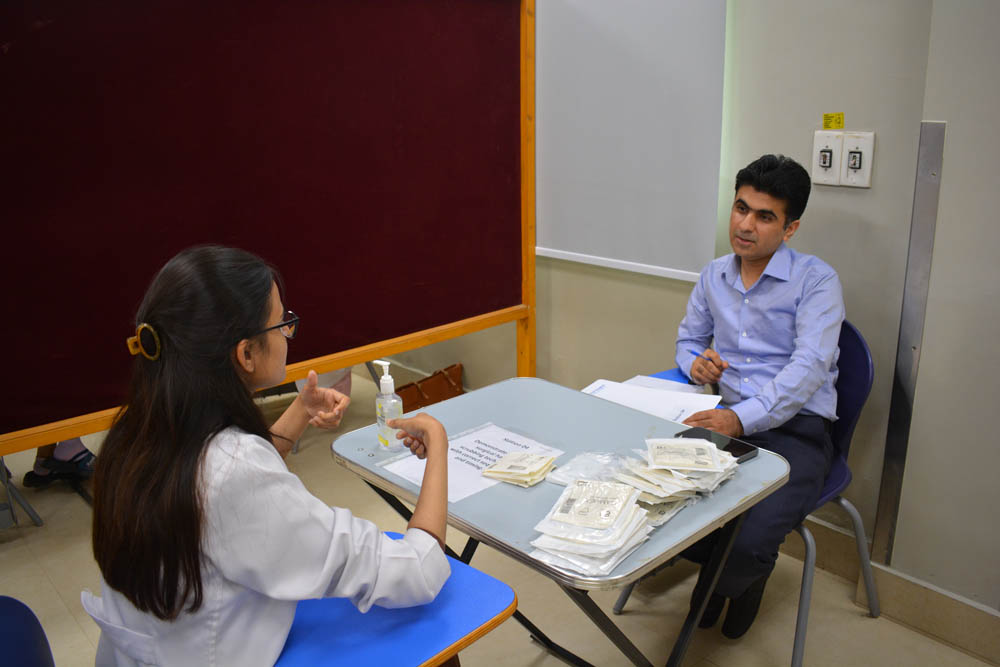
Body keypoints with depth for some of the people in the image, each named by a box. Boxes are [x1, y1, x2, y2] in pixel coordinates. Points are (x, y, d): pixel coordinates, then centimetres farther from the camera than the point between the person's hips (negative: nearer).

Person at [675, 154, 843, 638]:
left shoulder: (817, 281, -6)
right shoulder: (713, 276, 13)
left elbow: (809, 367, -19)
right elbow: (688, 338, 26)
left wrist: (743, 417, -34)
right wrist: (696, 362, -1)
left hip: (795, 429, -5)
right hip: (729, 421, 5)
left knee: (748, 544, -26)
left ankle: (731, 582, 17)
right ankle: (720, 563, 14)